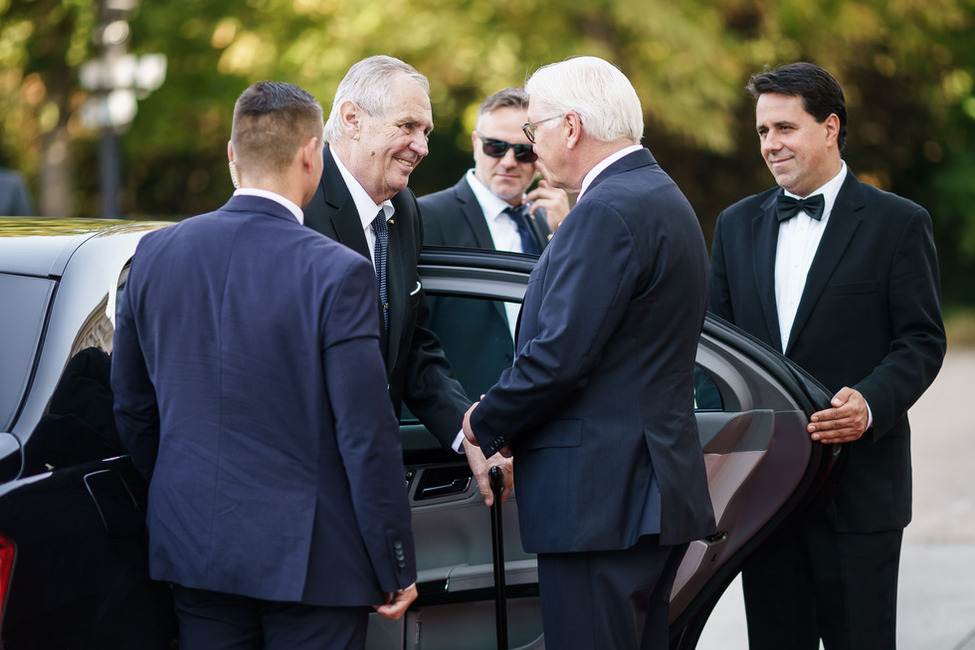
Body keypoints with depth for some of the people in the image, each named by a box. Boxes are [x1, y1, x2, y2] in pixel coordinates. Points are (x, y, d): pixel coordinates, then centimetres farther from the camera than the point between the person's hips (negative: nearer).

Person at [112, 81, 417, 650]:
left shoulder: (155, 254, 2)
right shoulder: (337, 273, -15)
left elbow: (132, 408, 11)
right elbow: (367, 436, -15)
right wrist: (398, 568, -6)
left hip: (191, 546, 5)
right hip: (310, 560, -5)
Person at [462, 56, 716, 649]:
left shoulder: (608, 211, -15)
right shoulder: (665, 199, 18)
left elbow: (560, 355, -20)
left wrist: (485, 426, -5)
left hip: (601, 499, -11)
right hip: (661, 486, 11)